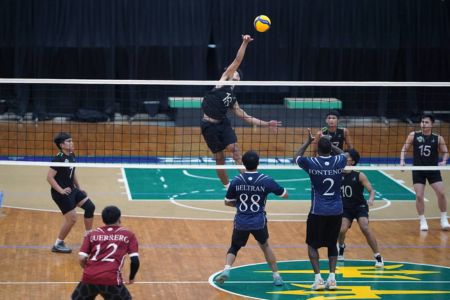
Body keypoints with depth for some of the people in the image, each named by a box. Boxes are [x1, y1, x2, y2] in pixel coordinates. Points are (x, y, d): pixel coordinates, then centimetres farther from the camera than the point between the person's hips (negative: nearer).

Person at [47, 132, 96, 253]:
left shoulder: (71, 156, 6)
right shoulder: (59, 159, -20)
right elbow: (49, 177, -22)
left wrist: (79, 187, 17)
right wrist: (61, 190, -25)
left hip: (72, 189, 9)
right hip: (61, 193, -9)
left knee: (90, 206, 5)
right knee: (72, 218, -9)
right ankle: (58, 244, 7)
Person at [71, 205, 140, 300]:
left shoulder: (92, 234, 18)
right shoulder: (128, 235, 14)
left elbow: (82, 259, 9)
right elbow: (135, 260, 5)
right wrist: (131, 278, 24)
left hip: (89, 277, 3)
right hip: (111, 279, -2)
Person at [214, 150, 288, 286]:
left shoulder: (236, 181, -3)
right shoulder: (266, 180, -6)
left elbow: (228, 202, 8)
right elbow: (285, 195, 7)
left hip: (241, 223, 0)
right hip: (259, 222, 0)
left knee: (234, 247, 19)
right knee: (265, 246, 24)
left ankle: (226, 270, -6)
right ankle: (276, 276, 23)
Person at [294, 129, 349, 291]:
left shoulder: (311, 163, -10)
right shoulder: (339, 161, -3)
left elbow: (296, 157, 13)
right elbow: (345, 154, 24)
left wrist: (308, 141, 21)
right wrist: (329, 143, 28)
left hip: (318, 211, -3)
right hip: (336, 211, 3)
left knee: (313, 245, 10)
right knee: (332, 245, 16)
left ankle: (318, 278, -3)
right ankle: (332, 277, 5)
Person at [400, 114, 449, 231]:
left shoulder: (438, 138, -3)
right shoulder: (413, 135, -2)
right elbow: (404, 149, 7)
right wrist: (402, 161, -7)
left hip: (433, 170, 0)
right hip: (418, 170, 0)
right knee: (419, 196, -5)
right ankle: (423, 221, 11)